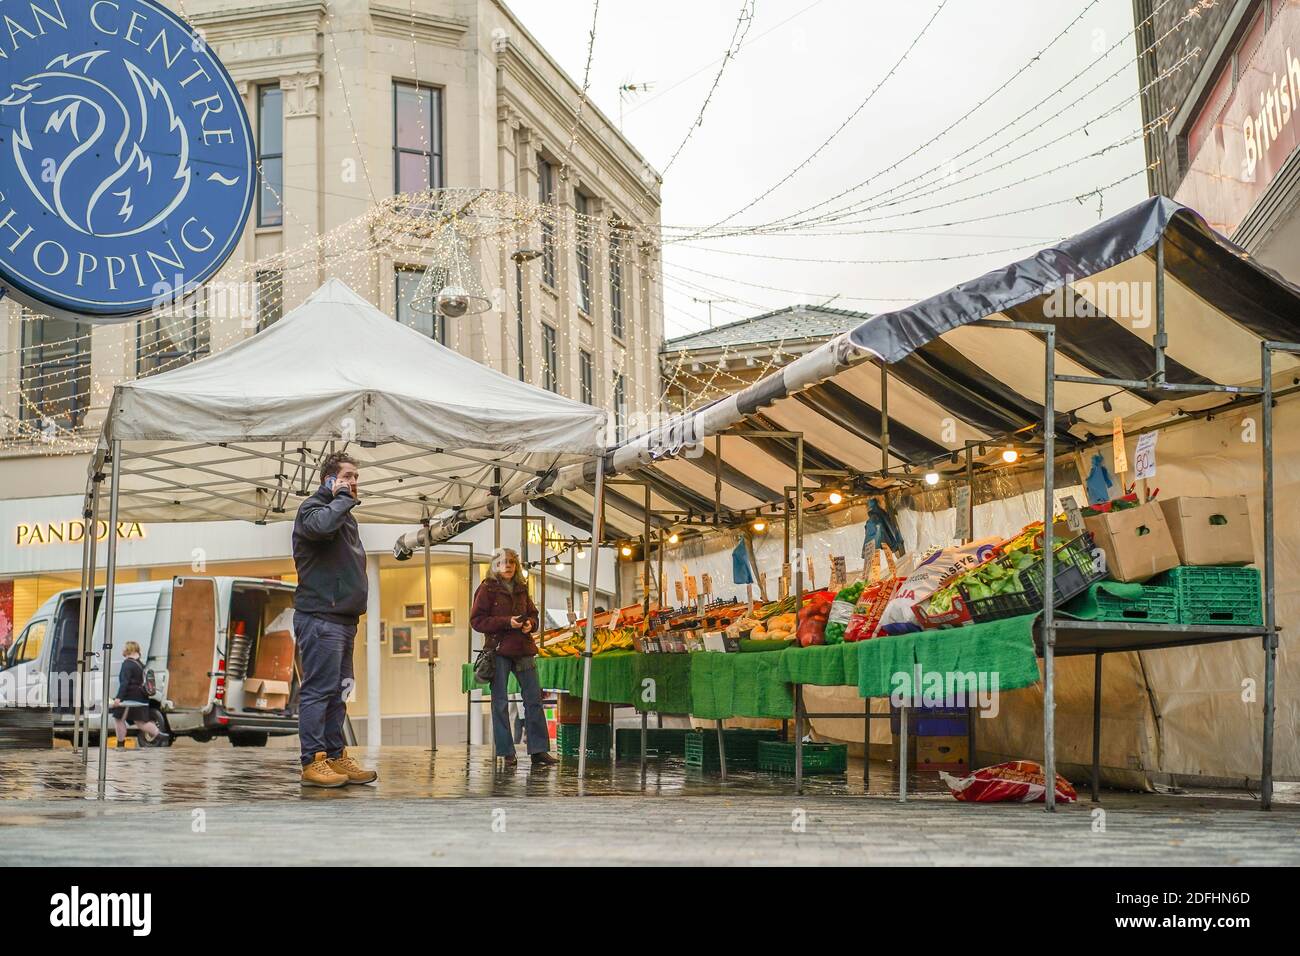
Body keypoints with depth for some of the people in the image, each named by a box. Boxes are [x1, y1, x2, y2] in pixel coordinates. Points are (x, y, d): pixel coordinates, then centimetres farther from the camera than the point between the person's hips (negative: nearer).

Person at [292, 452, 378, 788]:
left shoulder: (345, 514, 22)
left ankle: (336, 757, 16)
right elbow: (322, 526, -31)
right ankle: (313, 762, -8)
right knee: (318, 690, -9)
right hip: (320, 618, -9)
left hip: (344, 618, 9)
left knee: (338, 691, 11)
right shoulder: (312, 508, -6)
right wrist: (341, 498, -14)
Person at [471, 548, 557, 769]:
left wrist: (530, 624, -1)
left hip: (523, 649, 5)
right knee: (500, 702, 0)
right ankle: (507, 752, 6)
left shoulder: (521, 588, 13)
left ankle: (539, 750, 5)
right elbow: (476, 620, -7)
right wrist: (507, 622, -15)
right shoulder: (487, 589, -2)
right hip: (498, 650, -5)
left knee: (534, 699, 1)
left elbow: (532, 613, 23)